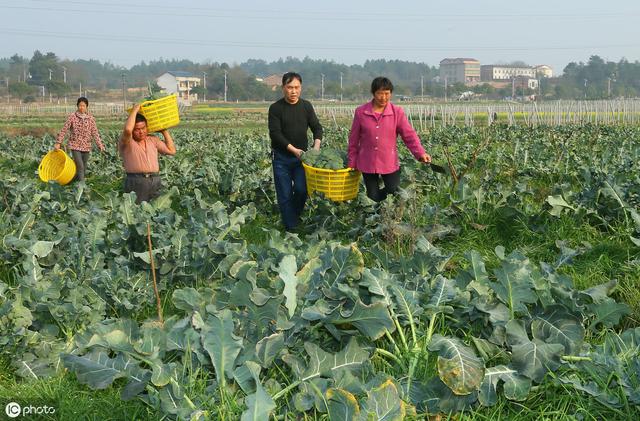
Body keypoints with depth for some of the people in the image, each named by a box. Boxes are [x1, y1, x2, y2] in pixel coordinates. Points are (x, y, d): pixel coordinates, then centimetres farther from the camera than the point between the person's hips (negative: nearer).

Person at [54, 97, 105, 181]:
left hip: (86, 147, 3)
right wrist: (58, 143, -6)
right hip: (75, 146, -3)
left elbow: (95, 133, 2)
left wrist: (100, 145, -8)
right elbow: (64, 130, -2)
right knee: (80, 167, -14)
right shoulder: (72, 117, -4)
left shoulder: (90, 118, 3)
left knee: (84, 169, 9)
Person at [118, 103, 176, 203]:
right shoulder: (126, 143, -1)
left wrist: (164, 132, 16)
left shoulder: (153, 140, 17)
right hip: (136, 182, -5)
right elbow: (127, 129, -22)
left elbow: (171, 150, 17)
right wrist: (134, 110, -9)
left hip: (155, 181, 5)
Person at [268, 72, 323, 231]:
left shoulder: (306, 106, 4)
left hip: (301, 156, 2)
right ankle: (290, 228, 8)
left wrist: (317, 144, -15)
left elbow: (317, 127, 5)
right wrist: (293, 149, -20)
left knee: (302, 190, -9)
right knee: (285, 195, -1)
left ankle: (295, 217, 17)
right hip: (281, 157, -2)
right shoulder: (275, 108, -7)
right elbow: (275, 133, -12)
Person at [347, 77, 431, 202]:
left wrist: (420, 153, -21)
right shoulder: (360, 112, -3)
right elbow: (354, 140, 3)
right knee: (373, 198, 7)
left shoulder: (397, 112, -4)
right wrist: (352, 162, 5)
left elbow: (409, 135, -7)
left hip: (390, 163, 0)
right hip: (367, 164, 0)